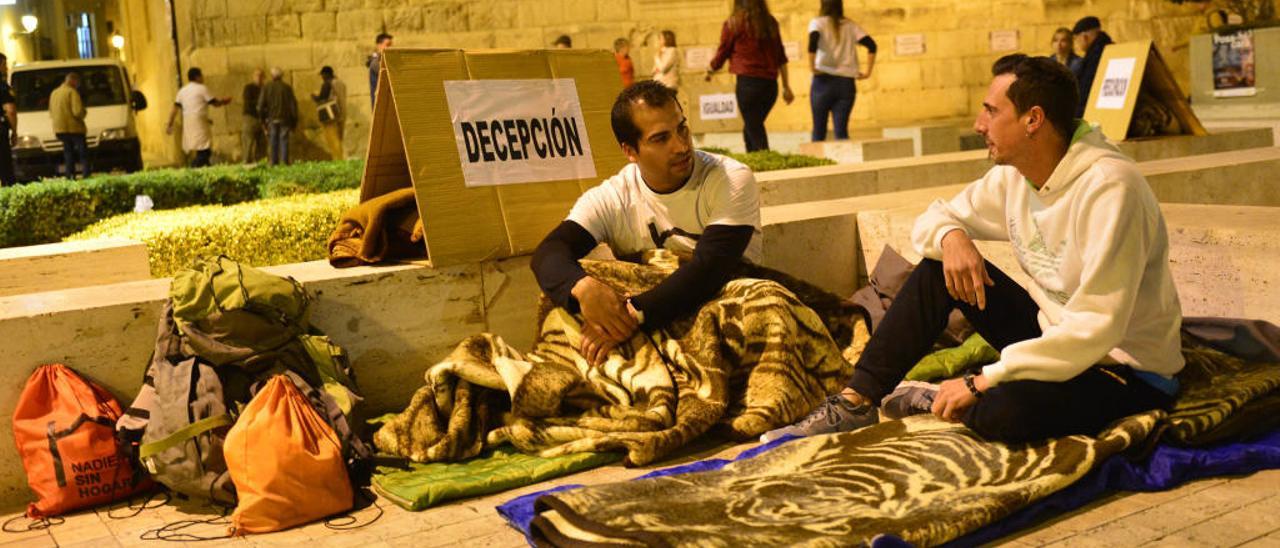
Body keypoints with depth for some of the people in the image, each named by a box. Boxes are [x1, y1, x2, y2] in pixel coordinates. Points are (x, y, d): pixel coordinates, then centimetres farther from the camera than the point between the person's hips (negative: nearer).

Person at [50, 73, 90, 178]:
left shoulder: (54, 93, 16)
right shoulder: (72, 92, -10)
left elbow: (51, 113, 19)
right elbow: (78, 111, -19)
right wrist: (84, 112, 1)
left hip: (59, 129, 7)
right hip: (74, 128, -7)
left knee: (68, 153, 11)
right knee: (83, 153, -1)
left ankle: (70, 176, 5)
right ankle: (86, 174, -9)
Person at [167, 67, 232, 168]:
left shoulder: (182, 91, 16)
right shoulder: (201, 88, -3)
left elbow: (175, 108, 12)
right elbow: (215, 103, 0)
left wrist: (170, 124, 14)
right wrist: (224, 101, 20)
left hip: (187, 123, 7)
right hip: (199, 121, -7)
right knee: (203, 151, -11)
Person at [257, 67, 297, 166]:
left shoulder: (266, 87, 0)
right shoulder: (287, 87, -2)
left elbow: (260, 105, -2)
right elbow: (293, 104, -2)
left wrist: (263, 118, 10)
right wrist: (294, 120, 5)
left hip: (271, 119, 1)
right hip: (284, 119, -1)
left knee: (272, 142, 5)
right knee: (284, 140, 0)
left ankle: (273, 162, 2)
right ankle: (284, 161, -6)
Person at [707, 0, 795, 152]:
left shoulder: (733, 24, -2)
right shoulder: (770, 22, 11)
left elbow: (722, 54, 6)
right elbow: (781, 58, 12)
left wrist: (710, 71, 26)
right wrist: (786, 86, 17)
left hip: (748, 83, -5)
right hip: (771, 84, 5)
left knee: (754, 132, -1)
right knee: (751, 129, 18)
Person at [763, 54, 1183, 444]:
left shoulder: (1107, 187, -27)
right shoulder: (1012, 175, -2)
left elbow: (1097, 328, -31)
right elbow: (934, 218, 10)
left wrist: (982, 382, -28)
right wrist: (950, 236, -16)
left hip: (1127, 369, -7)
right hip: (1054, 332, 7)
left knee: (1004, 412, -35)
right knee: (938, 266, -4)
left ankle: (939, 398, -1)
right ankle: (857, 402, -3)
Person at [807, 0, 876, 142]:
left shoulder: (818, 23, 4)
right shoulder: (850, 26, 13)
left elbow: (813, 40, -18)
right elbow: (871, 45, 2)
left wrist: (812, 66, -13)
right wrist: (868, 72, 4)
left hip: (824, 81, -2)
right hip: (847, 82, 2)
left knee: (819, 130, 6)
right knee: (841, 130, 1)